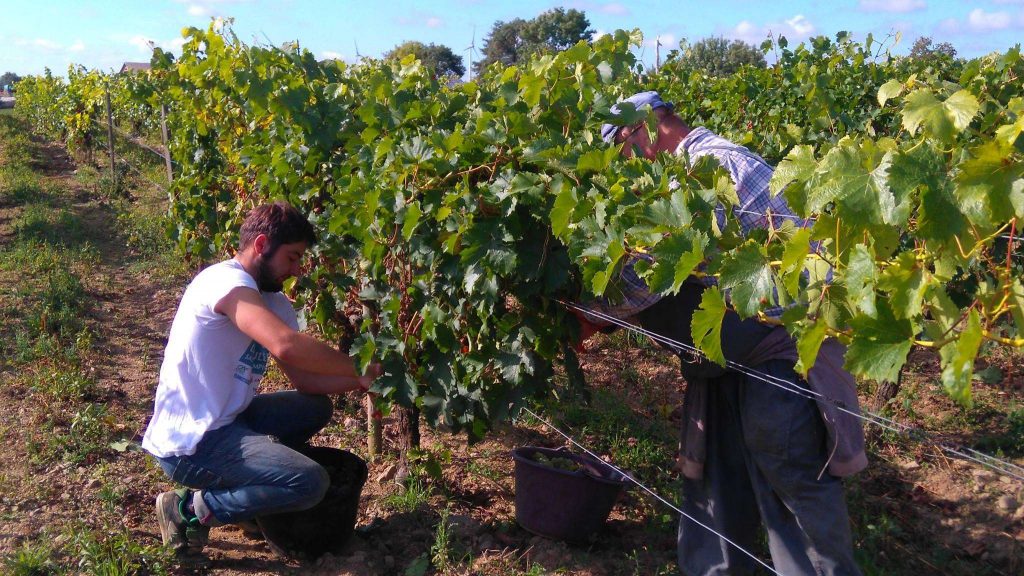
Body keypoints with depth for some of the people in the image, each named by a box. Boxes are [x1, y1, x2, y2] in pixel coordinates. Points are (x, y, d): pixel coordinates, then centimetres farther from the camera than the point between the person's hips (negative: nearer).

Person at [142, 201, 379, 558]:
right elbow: (287, 346, -35)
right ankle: (191, 510, -4)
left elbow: (304, 378, 9)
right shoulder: (227, 280, -20)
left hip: (226, 420, 10)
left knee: (316, 408, 16)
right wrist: (360, 369, -22)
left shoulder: (274, 302, 9)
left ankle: (242, 481, 14)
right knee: (311, 483, -19)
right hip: (189, 442, -10)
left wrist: (358, 381, -8)